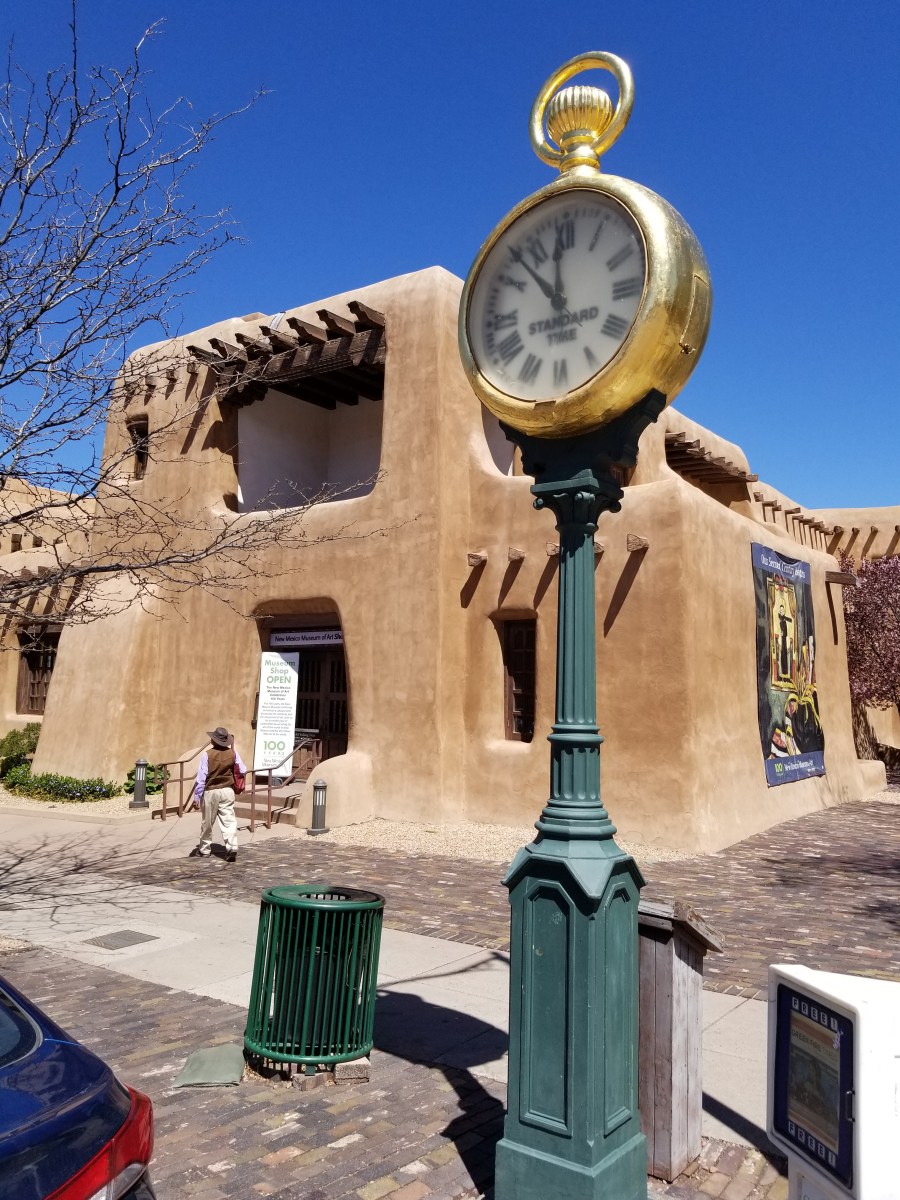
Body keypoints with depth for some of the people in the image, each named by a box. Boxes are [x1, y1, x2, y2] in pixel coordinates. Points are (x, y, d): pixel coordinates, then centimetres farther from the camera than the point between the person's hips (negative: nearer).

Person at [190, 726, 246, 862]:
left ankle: (204, 850, 28)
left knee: (207, 823, 13)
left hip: (211, 792, -2)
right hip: (228, 791, 2)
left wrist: (196, 797, -8)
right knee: (229, 821, 2)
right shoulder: (232, 753, -3)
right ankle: (232, 847, -14)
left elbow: (201, 777, -13)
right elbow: (243, 771, 3)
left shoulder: (207, 754, -13)